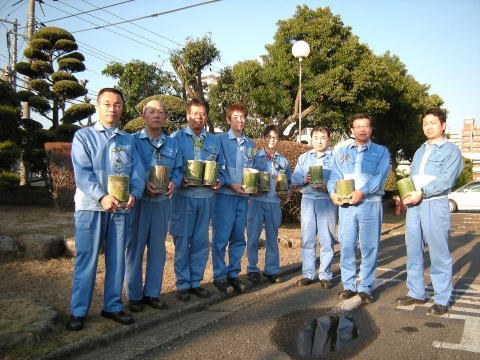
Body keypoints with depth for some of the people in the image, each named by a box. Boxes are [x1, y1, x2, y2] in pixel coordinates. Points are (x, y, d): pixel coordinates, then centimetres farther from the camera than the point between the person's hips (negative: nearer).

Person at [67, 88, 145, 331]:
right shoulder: (83, 136, 3)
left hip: (121, 208, 4)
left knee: (117, 259, 10)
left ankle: (113, 306, 23)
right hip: (91, 207, -3)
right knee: (86, 260, 1)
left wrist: (134, 194, -14)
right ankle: (78, 311, 13)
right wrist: (102, 197, -23)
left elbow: (137, 172, 6)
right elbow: (82, 173, -9)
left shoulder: (128, 140, 14)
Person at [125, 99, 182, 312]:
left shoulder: (172, 144, 12)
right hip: (138, 201, -4)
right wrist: (142, 185, -21)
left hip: (162, 202, 4)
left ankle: (152, 293, 23)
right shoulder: (133, 141, -1)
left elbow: (178, 170, 11)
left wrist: (173, 182, -10)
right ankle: (134, 296, 15)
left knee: (158, 248, 10)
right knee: (135, 247, 2)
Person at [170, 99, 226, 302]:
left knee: (201, 241, 9)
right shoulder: (176, 138, 3)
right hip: (184, 196, -3)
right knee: (182, 241, 1)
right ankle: (182, 284, 12)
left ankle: (195, 281, 21)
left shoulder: (214, 141, 14)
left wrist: (219, 181, -2)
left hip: (206, 197, 4)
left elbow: (221, 167, 17)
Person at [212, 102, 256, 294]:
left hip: (243, 196, 5)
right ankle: (219, 276, 9)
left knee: (238, 238, 9)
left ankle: (234, 274, 19)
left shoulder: (250, 144, 16)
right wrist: (231, 184, -13)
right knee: (221, 237, -3)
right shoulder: (220, 139, 0)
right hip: (224, 194, -5)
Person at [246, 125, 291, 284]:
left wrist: (286, 193, -2)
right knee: (253, 236, -2)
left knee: (273, 237, 9)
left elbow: (289, 181, 17)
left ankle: (272, 270, 18)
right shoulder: (255, 157, 3)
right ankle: (252, 270, 11)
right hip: (257, 201, -2)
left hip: (275, 202, 3)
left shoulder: (283, 161, 13)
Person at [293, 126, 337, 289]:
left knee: (327, 239, 1)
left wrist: (327, 187, -19)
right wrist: (305, 180, -10)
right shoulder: (303, 157, 16)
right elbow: (295, 178, 11)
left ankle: (325, 275, 11)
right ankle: (308, 274, 13)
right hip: (308, 200, 3)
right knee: (307, 238, 4)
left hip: (327, 201, -3)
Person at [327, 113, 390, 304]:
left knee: (369, 247, 0)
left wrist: (362, 192, -19)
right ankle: (349, 285, 13)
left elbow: (380, 176, -5)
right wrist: (333, 193, -12)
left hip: (371, 204, -2)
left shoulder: (381, 151, 10)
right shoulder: (342, 152, 17)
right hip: (346, 205, 2)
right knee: (346, 246, 2)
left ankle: (366, 287, 11)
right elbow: (334, 176, 8)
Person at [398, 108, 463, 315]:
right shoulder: (420, 151, 22)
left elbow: (446, 180, -11)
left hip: (435, 205, -7)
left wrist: (421, 193, -16)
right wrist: (406, 194, 1)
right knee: (413, 251, 9)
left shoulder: (451, 150, 1)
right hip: (414, 205, 7)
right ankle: (416, 293, 19)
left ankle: (442, 300, 5)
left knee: (439, 254, -3)